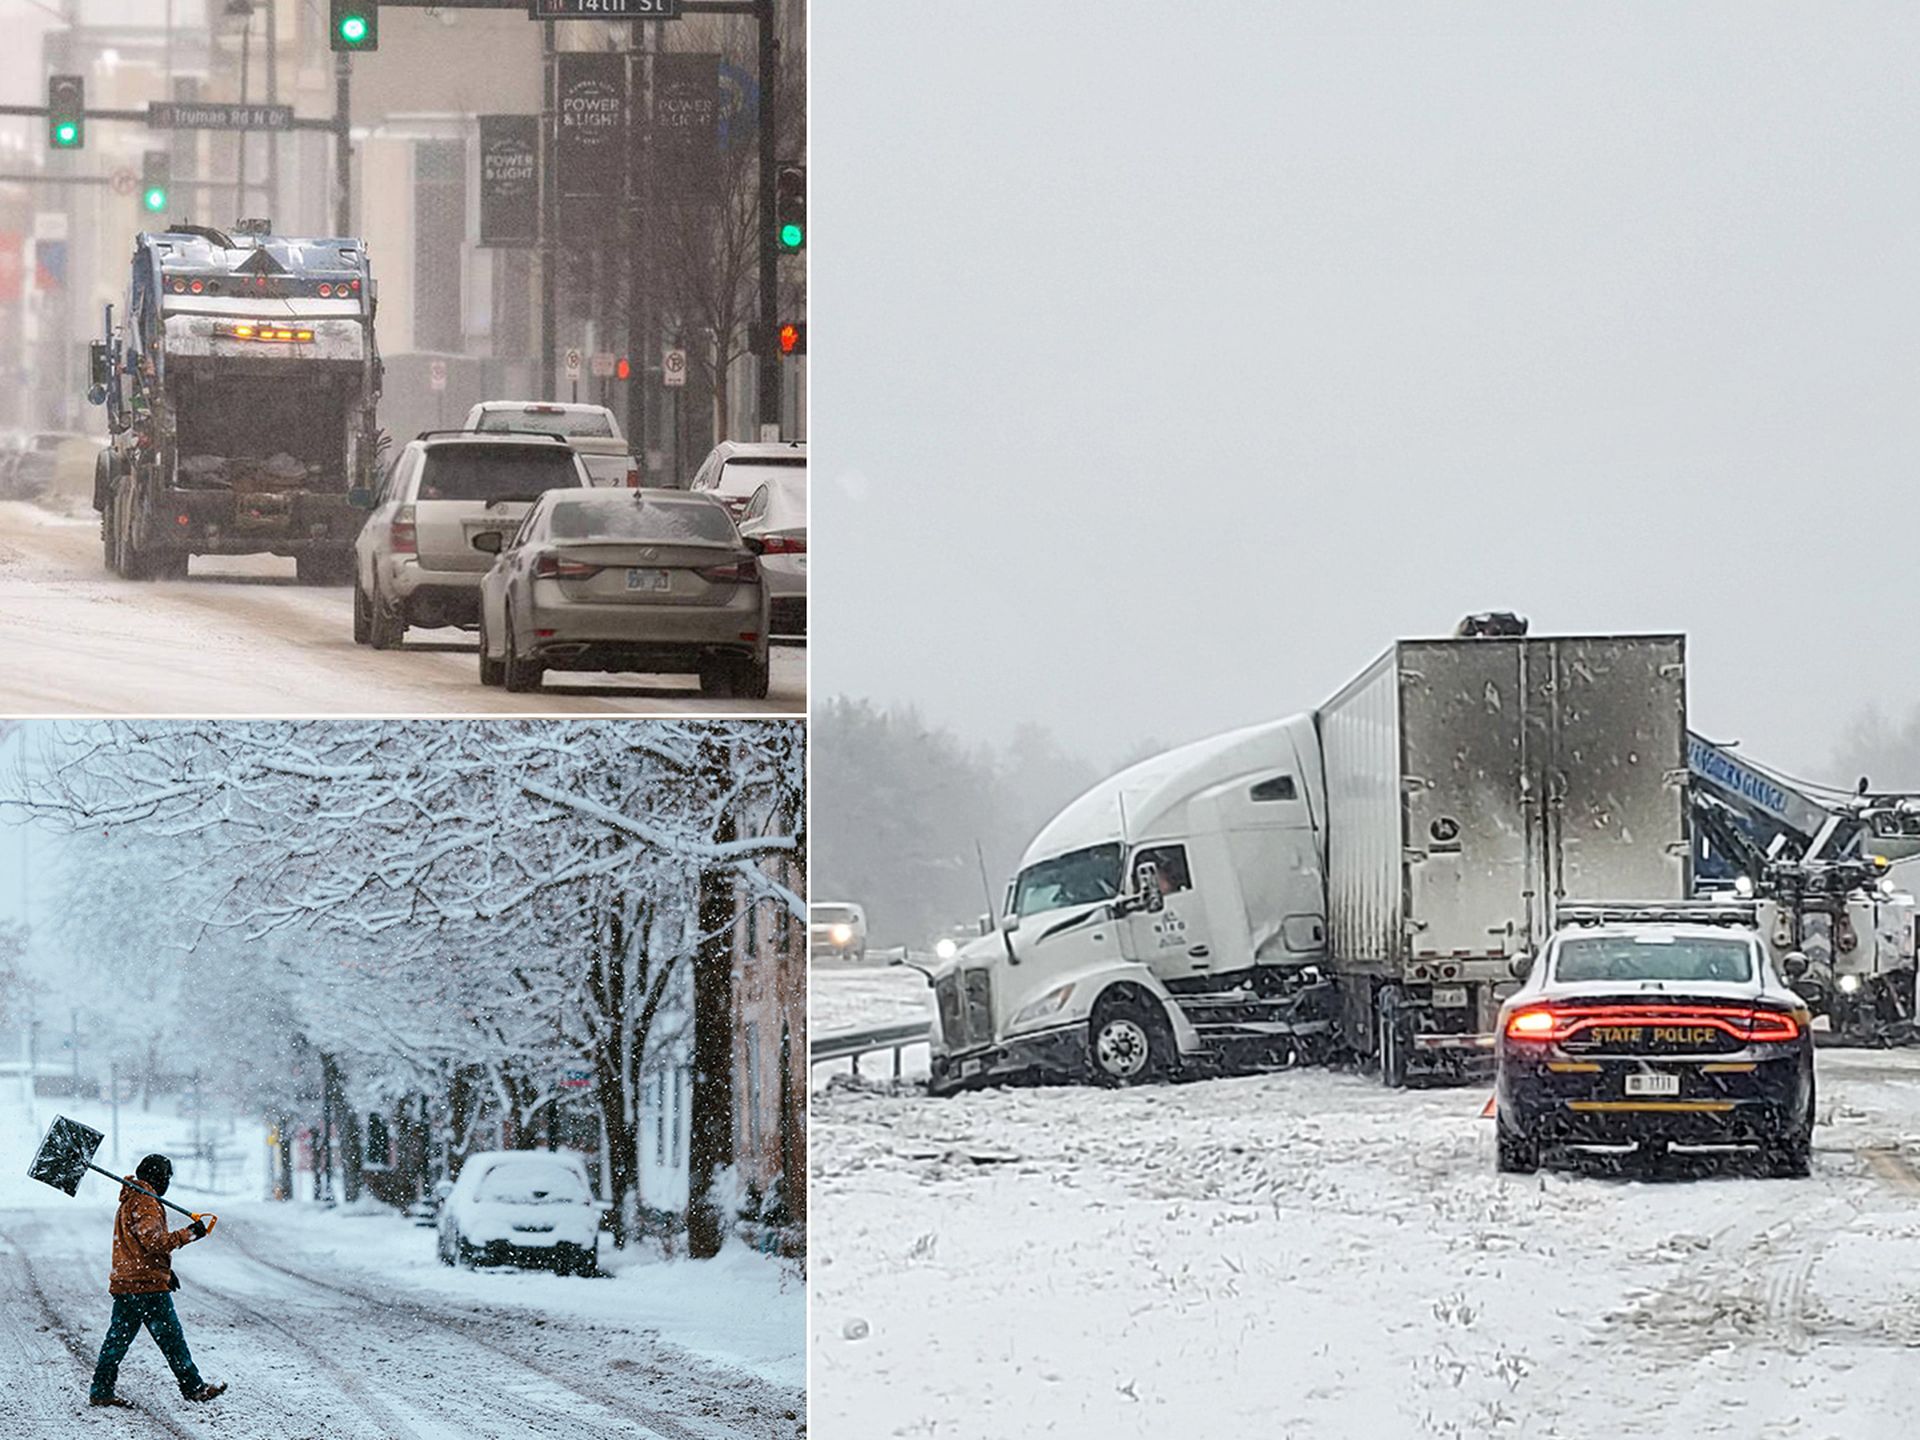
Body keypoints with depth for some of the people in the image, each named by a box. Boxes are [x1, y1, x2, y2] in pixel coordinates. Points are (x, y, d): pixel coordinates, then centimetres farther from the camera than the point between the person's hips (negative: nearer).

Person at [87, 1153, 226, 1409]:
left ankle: (101, 1392, 6)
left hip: (123, 1283, 9)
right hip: (149, 1285, -9)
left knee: (118, 1338, 8)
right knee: (171, 1338, -1)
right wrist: (188, 1234, -18)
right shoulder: (146, 1203, -12)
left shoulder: (127, 1202, 20)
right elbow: (155, 1241, -24)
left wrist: (165, 1270, 26)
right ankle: (193, 1387, 6)